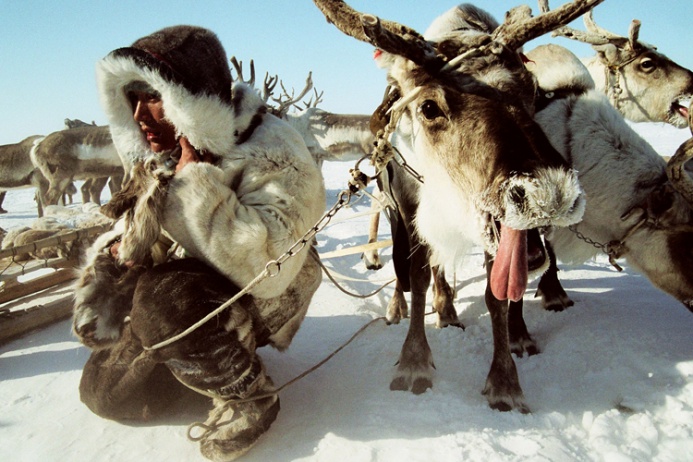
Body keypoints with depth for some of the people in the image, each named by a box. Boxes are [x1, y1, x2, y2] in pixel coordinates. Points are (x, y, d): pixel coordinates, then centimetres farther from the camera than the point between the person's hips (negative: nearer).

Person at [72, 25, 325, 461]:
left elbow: (266, 266, -40)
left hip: (261, 298, -7)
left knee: (163, 296, -35)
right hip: (190, 285, 7)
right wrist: (118, 252, -13)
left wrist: (195, 178, -35)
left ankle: (250, 396, -13)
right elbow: (132, 229, 11)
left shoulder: (272, 152, -26)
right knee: (107, 392, 1)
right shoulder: (160, 155, -2)